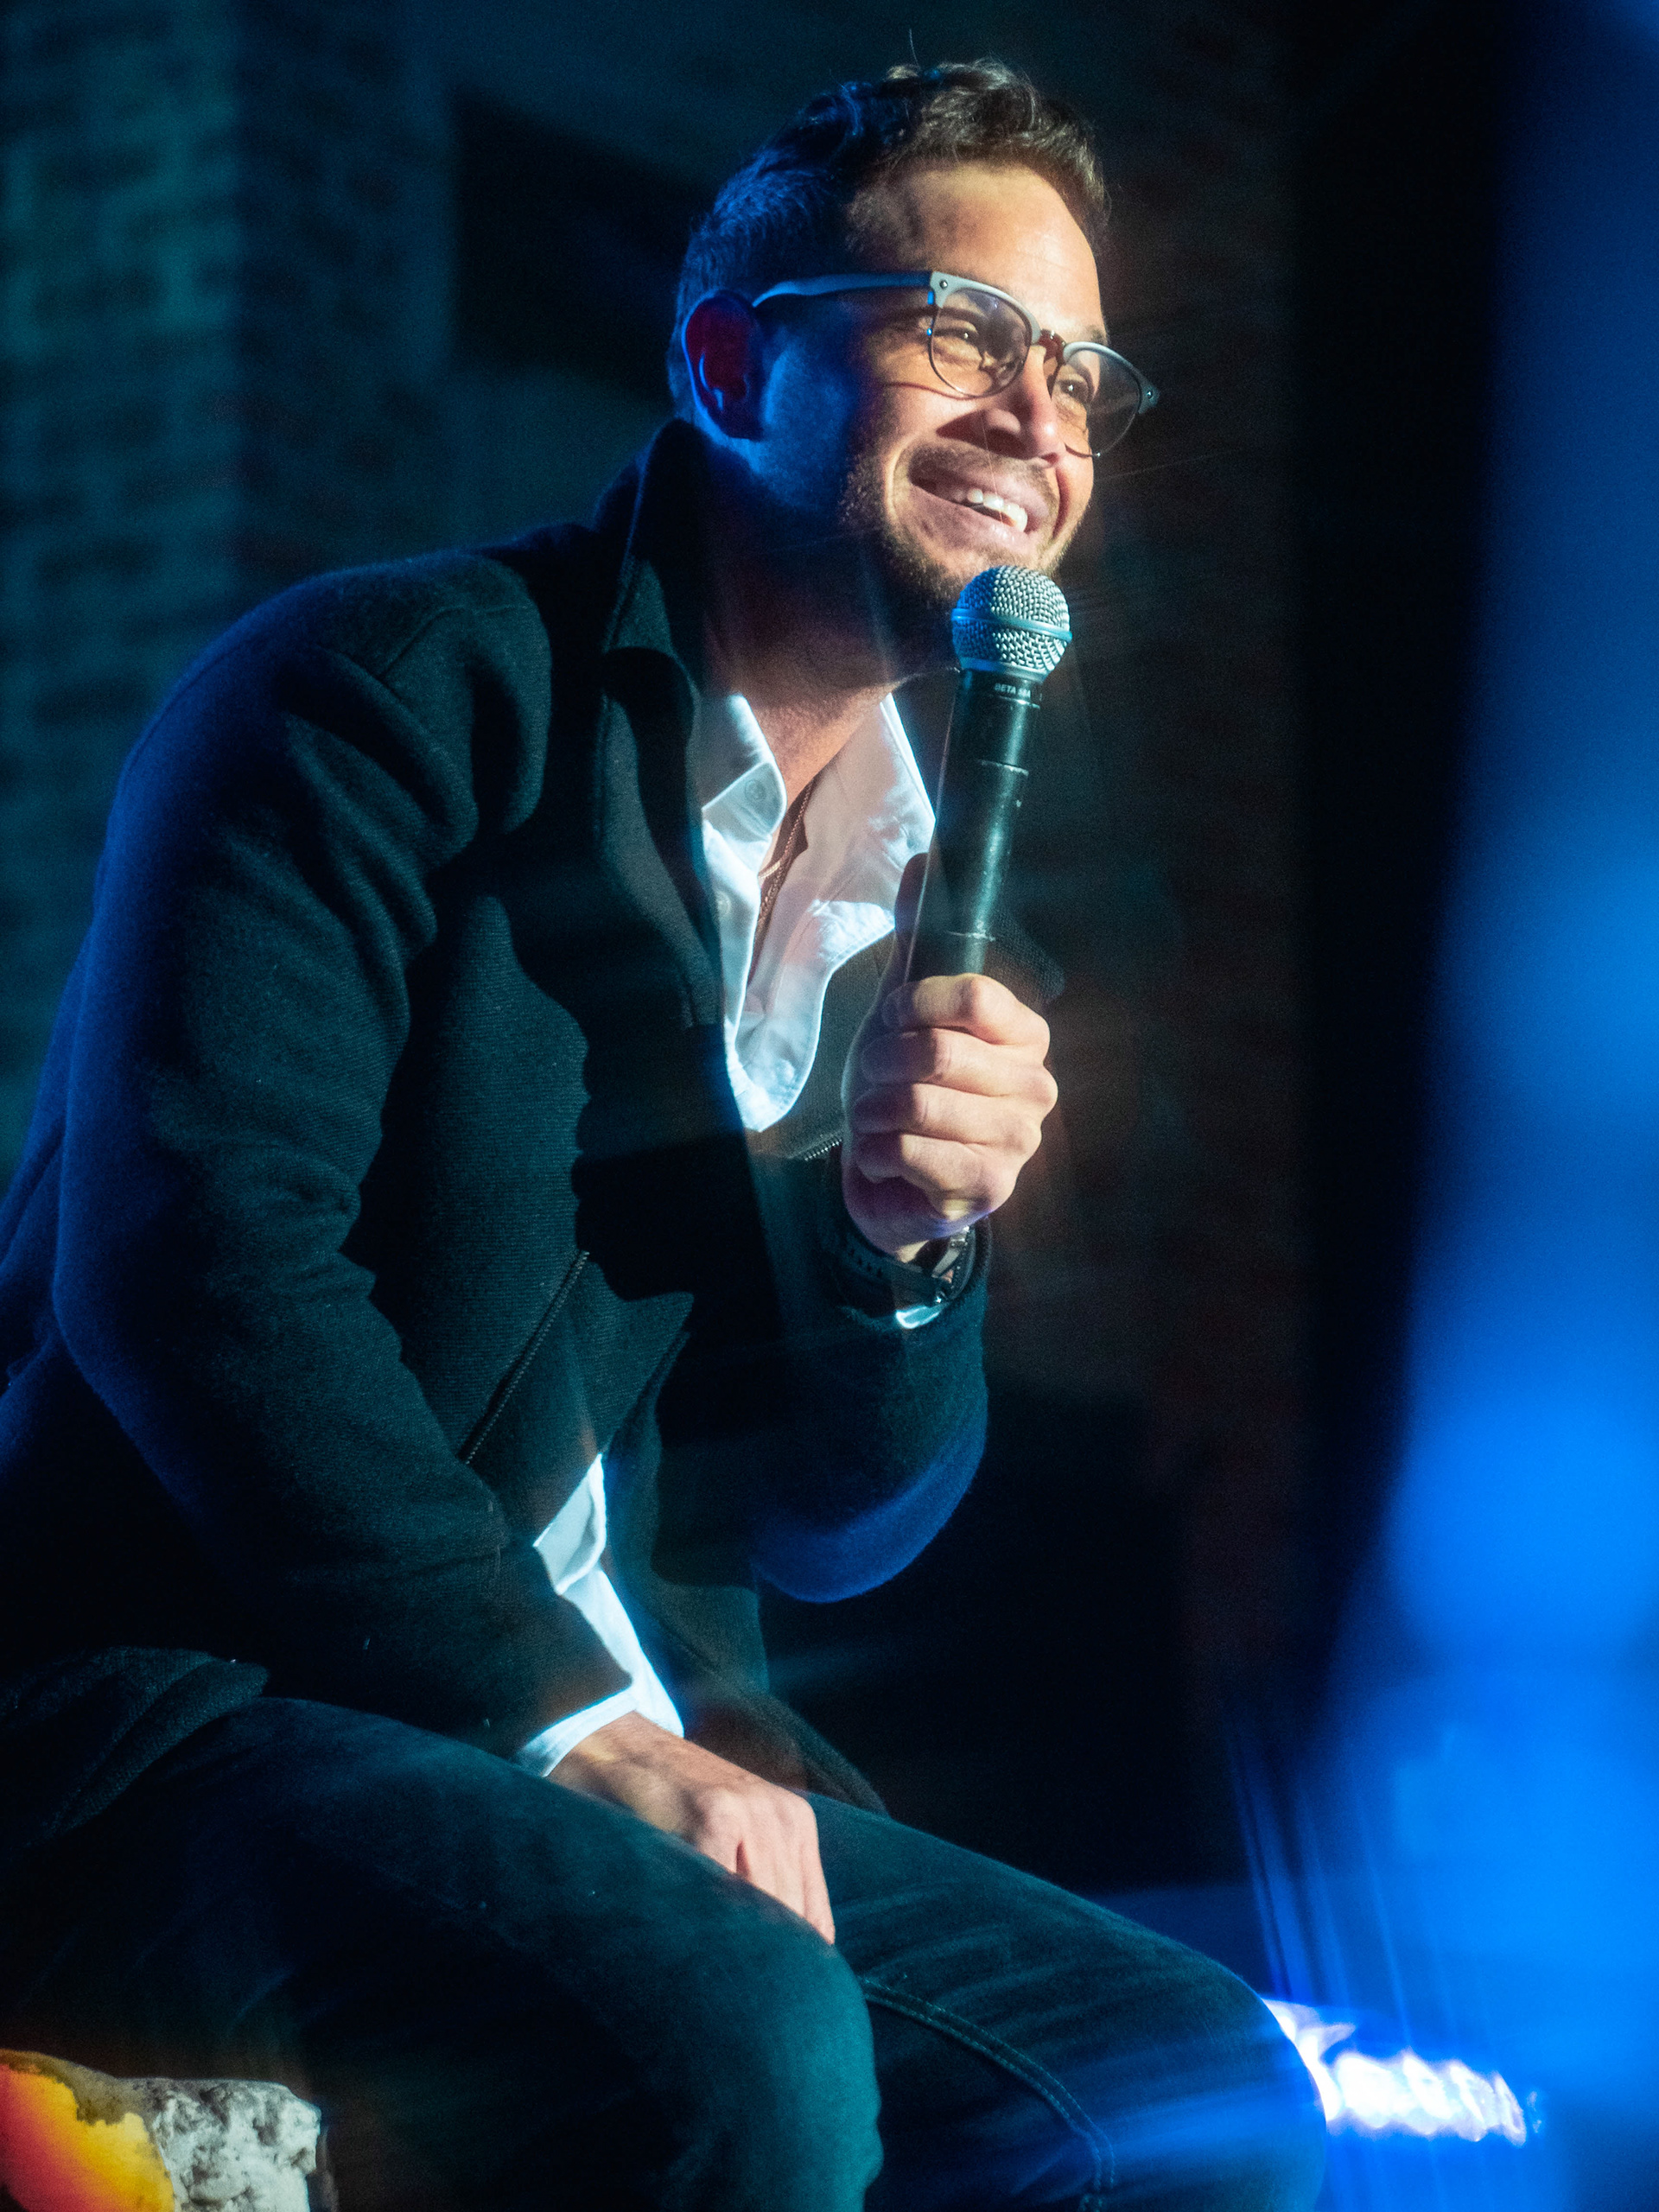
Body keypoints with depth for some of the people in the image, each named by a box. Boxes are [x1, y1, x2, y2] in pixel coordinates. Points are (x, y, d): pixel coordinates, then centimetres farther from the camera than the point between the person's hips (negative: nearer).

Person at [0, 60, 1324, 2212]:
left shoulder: (908, 896, 16)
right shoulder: (392, 691, -6)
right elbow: (190, 1248, -19)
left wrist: (908, 1238, -5)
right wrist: (572, 1726, -22)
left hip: (627, 1753, 8)